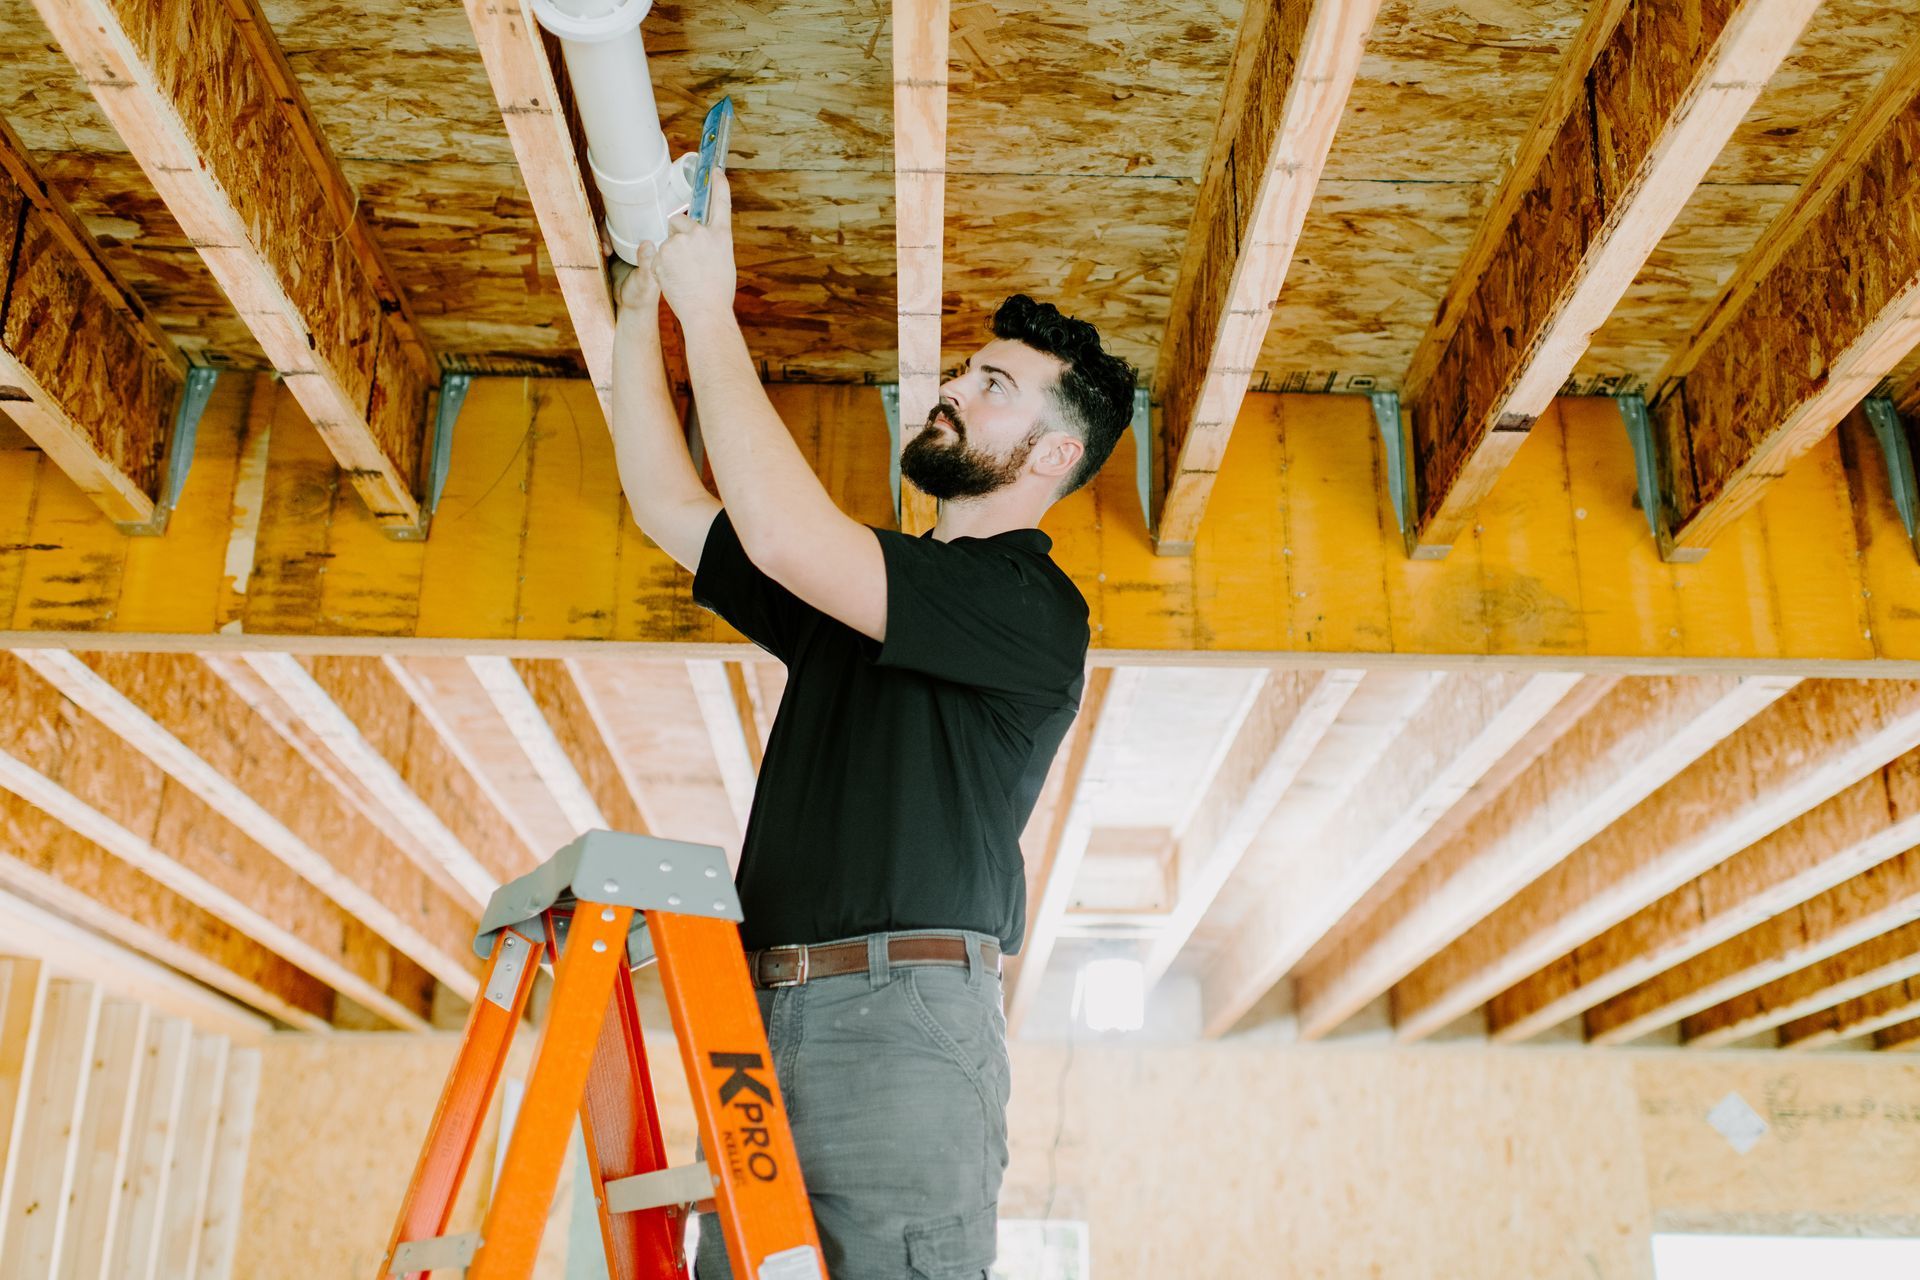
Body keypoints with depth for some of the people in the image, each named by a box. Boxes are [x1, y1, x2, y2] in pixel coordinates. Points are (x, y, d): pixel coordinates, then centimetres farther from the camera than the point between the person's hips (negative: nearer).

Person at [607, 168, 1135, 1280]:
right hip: (768, 1019, 8)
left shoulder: (1034, 609, -3)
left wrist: (709, 308, -6)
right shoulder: (862, 591, 24)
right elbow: (670, 505, 24)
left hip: (903, 1019, -7)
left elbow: (782, 532, -14)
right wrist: (643, 302, 17)